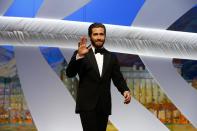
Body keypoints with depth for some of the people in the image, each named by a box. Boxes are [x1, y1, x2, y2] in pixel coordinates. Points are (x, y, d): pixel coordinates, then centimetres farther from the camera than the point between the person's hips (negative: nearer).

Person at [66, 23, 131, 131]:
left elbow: (118, 78, 7)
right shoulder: (80, 54, 2)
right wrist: (79, 56, -27)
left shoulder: (111, 57, 13)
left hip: (104, 105, 4)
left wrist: (125, 90, -14)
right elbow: (70, 73, -10)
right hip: (87, 104, -4)